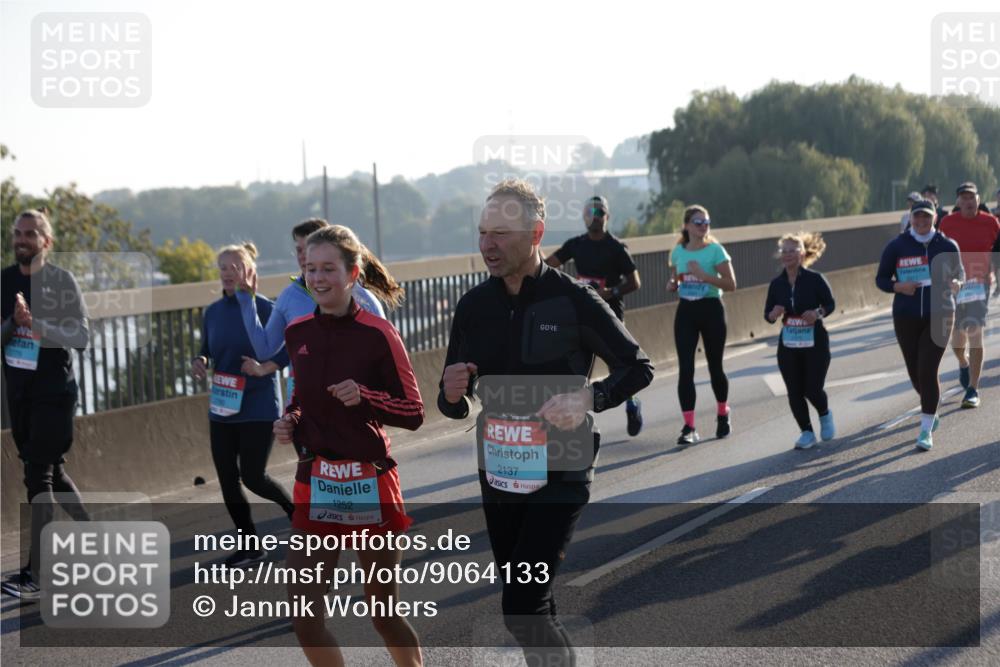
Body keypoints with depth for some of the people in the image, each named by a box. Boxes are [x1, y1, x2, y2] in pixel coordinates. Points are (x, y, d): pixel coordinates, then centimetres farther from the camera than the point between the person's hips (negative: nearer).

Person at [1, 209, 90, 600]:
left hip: (53, 393, -6)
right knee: (52, 472, 14)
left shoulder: (61, 281, -8)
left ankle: (35, 574, -7)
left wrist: (35, 323, -26)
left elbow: (81, 337, -14)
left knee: (38, 476, -9)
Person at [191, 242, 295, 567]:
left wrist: (264, 368, -24)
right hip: (222, 407, 6)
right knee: (227, 478, 6)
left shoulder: (264, 308, -10)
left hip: (258, 406, -6)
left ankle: (294, 508, 26)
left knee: (253, 476, -4)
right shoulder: (213, 312, 7)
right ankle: (250, 545, 19)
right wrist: (199, 362, -5)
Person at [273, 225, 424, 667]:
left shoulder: (378, 334, -11)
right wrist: (289, 421, 0)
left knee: (384, 613, 9)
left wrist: (365, 396, -24)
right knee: (304, 618, -3)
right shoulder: (297, 333, 4)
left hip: (371, 484, -4)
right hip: (316, 485, 4)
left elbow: (413, 413, -8)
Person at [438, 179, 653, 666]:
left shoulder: (573, 301, -11)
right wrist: (452, 395, -16)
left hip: (560, 475, -5)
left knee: (523, 609, -14)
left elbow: (637, 367, -2)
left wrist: (589, 399, -20)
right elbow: (452, 405, 8)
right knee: (529, 606, 15)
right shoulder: (474, 306, 1)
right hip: (498, 475, 5)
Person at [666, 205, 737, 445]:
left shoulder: (715, 250, -6)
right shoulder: (678, 252, 6)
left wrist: (703, 275, -22)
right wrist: (672, 285, -2)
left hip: (711, 310, -3)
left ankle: (723, 416, 32)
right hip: (686, 311, 3)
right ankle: (689, 427, -8)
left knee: (714, 366, 8)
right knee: (685, 368, -8)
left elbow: (731, 284, -11)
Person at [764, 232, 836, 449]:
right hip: (788, 344, 3)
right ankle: (807, 432, 18)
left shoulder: (815, 279, -9)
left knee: (813, 389, -4)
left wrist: (818, 313, -21)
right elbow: (767, 314, 7)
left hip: (815, 342, -3)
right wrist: (774, 315, -16)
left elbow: (830, 304, -1)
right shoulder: (776, 284, 1)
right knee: (795, 392, 1)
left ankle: (825, 415, 29)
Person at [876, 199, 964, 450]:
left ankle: (926, 430, -6)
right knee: (915, 372, 8)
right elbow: (881, 278, 4)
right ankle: (931, 411, 40)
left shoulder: (947, 245, 1)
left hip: (939, 316, -1)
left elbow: (959, 272, 14)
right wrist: (899, 286, -16)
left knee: (928, 371, -12)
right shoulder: (897, 246, -1)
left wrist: (956, 283, -9)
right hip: (906, 317, 1)